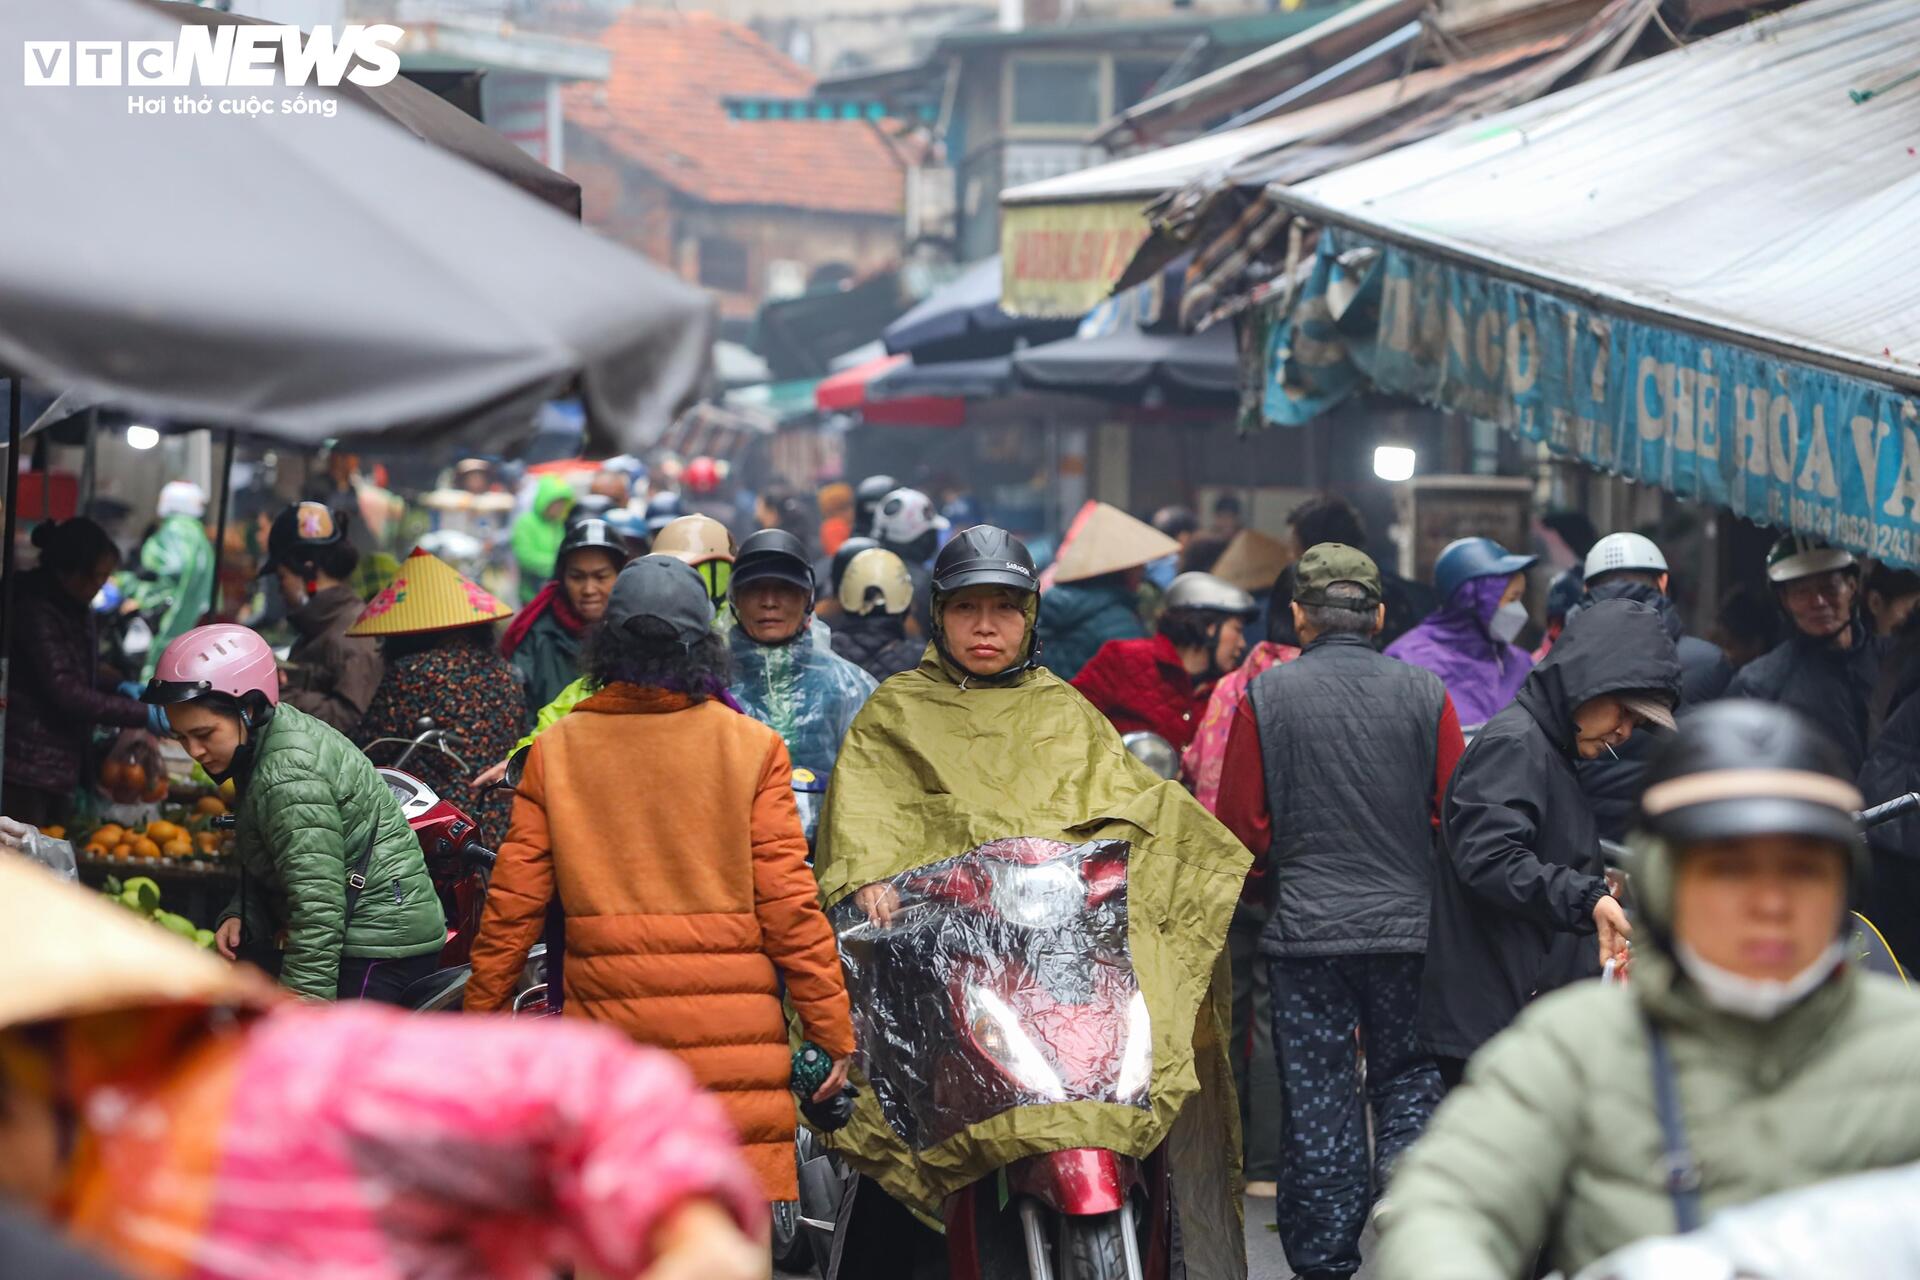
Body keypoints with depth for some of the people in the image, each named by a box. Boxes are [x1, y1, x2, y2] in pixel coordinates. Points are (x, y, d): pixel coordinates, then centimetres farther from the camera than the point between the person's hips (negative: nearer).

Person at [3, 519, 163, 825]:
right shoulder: (35, 611, -18)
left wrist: (119, 690, 4)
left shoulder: (73, 608, 11)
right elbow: (66, 693, -23)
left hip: (60, 762, 9)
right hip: (28, 765, -9)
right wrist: (145, 715, -22)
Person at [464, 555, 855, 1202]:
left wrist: (482, 1023, 14)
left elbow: (514, 901, 4)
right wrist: (832, 1033, 3)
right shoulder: (753, 748, -2)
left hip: (607, 1029, 2)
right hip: (734, 1029, -2)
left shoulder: (556, 750, 4)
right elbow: (788, 902, -4)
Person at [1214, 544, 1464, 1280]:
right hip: (1407, 925, 1)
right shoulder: (1425, 694, -2)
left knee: (1316, 1091, 5)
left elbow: (1242, 828, -2)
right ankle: (1408, 1154, -6)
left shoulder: (1266, 696, -5)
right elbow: (1457, 816, 0)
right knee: (1409, 1068, 19)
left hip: (1306, 927, -1)